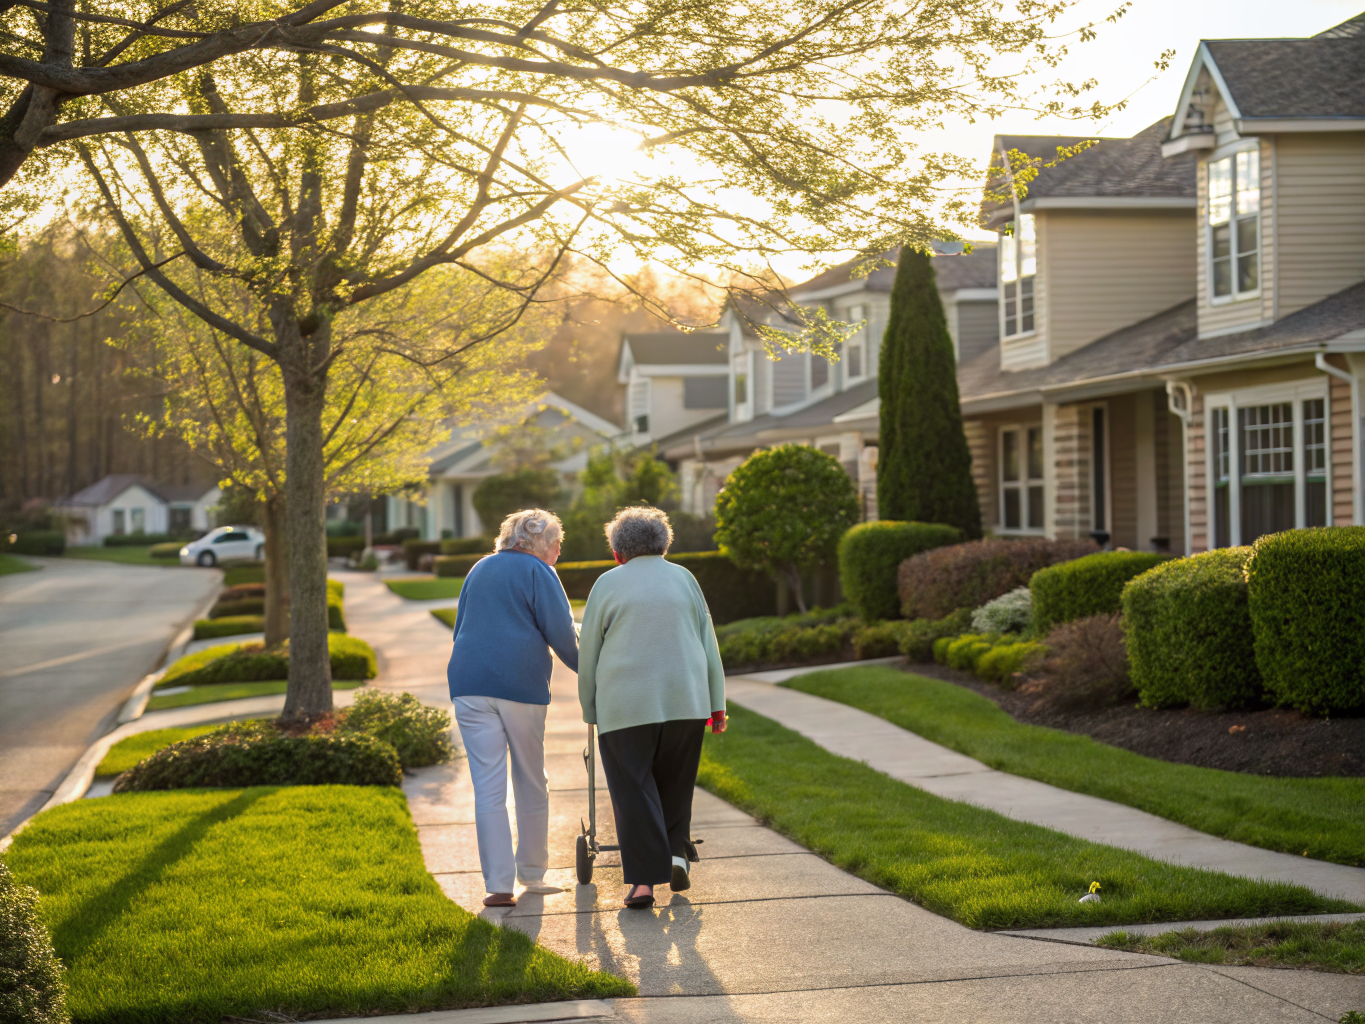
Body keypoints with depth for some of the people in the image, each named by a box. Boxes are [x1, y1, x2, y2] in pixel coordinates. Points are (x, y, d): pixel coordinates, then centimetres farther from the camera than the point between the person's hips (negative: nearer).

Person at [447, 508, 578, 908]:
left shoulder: (480, 569, 20)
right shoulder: (537, 572, 1)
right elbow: (560, 632, -6)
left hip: (469, 684, 4)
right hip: (521, 684, -4)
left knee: (488, 787, -1)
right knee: (532, 784, 12)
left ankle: (498, 884, -6)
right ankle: (532, 873, 20)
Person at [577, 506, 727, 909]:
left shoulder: (608, 583, 4)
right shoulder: (683, 578, 11)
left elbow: (587, 652, 5)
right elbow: (707, 644, 12)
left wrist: (589, 709, 13)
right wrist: (716, 703, 15)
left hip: (625, 704, -2)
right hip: (685, 698, 3)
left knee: (633, 789, -1)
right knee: (675, 782, 19)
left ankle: (643, 880, -7)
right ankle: (676, 853, 7)